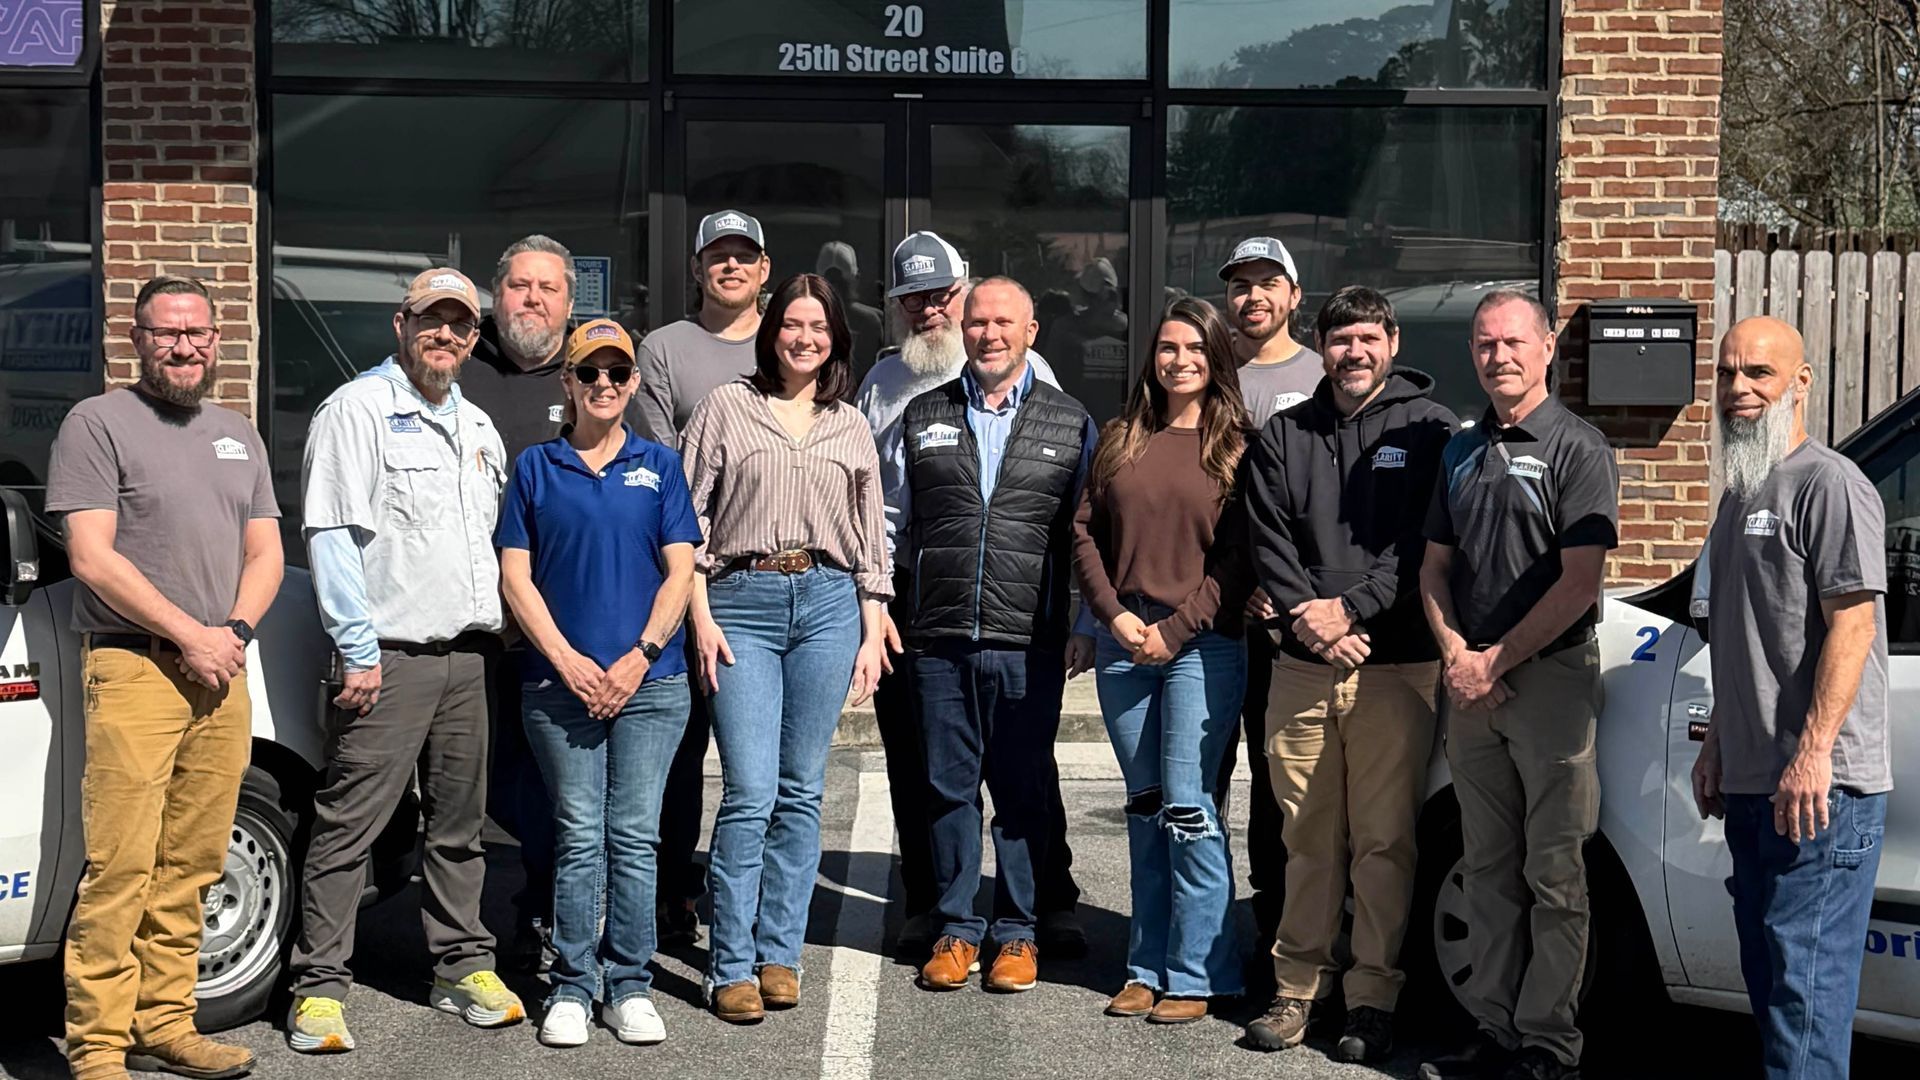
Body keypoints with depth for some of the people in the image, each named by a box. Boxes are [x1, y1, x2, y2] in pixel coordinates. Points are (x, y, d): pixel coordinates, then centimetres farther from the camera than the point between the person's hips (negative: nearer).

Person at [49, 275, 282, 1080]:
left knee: (189, 867, 6)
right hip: (133, 667, -5)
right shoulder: (98, 423, 1)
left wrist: (232, 633, -2)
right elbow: (92, 559, -8)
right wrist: (189, 636, -10)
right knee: (121, 868, -9)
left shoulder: (239, 437, 20)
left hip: (221, 675, 6)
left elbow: (265, 554, 17)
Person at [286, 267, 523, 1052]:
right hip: (390, 655, -7)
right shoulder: (358, 409, -4)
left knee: (460, 823, 13)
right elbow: (332, 537, -10)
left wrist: (494, 633, 15)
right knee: (349, 824, -6)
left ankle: (462, 966, 22)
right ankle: (320, 986, -1)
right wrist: (358, 651, -15)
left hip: (467, 655, 7)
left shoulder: (476, 427, 18)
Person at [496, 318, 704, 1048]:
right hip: (561, 683, 0)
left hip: (650, 683, 0)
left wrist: (638, 659, -7)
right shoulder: (535, 468, 8)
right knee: (579, 838, 1)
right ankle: (572, 987, 8)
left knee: (635, 837, 2)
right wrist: (569, 661, -7)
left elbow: (680, 573, 4)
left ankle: (629, 986, 10)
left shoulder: (659, 467, 9)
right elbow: (516, 576, 3)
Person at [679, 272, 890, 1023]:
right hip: (742, 602, -3)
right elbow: (690, 517, 3)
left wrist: (872, 634, 9)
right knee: (750, 792, -9)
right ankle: (731, 967, -2)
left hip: (829, 603, 3)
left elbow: (871, 539, 16)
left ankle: (779, 954, 13)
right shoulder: (726, 408, 7)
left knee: (801, 791, 4)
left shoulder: (851, 427, 15)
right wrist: (702, 617, -5)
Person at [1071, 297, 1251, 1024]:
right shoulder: (1120, 440, 12)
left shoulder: (1235, 446, 1)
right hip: (1122, 642, 4)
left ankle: (1195, 974, 2)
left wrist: (1176, 629, -11)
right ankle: (1147, 968, 16)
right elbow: (1085, 532, 9)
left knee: (1187, 807, -7)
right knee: (1144, 809, 9)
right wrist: (1115, 614, -5)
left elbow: (1238, 556, -5)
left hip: (1202, 644, -4)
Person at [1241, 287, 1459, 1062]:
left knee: (1384, 840, -3)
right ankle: (1298, 988, 14)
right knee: (1308, 838, 6)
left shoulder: (1429, 430, 4)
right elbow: (1267, 539, 7)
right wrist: (1306, 614, -9)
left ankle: (1374, 999, 5)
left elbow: (1425, 543, -5)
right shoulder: (1283, 436, 14)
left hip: (1396, 666, -3)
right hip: (1301, 664, 3)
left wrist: (1353, 608, -13)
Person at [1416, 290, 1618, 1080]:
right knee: (1489, 869, 10)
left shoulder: (1578, 449, -5)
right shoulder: (1461, 452, 15)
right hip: (1471, 682, 6)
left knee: (1552, 874, -2)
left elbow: (1579, 583, -13)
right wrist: (1456, 653, -1)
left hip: (1550, 679, -6)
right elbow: (1435, 567, 16)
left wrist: (1497, 662, -12)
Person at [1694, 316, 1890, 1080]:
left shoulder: (1829, 483, -10)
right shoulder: (1739, 496, 19)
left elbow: (1852, 623, -18)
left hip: (1820, 787, -10)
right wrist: (1717, 745, 22)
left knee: (1805, 976, -9)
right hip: (1752, 785, 10)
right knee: (1768, 976, 14)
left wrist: (1813, 753, -23)